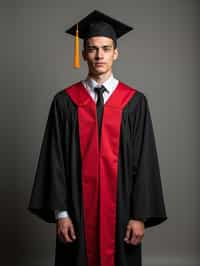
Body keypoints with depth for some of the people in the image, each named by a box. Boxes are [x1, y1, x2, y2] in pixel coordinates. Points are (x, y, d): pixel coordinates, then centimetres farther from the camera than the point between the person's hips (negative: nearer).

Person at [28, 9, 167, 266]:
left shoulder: (135, 102, -1)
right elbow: (55, 160, -1)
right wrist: (60, 213, -6)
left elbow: (145, 161, -3)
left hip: (120, 210, 0)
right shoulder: (65, 101, -1)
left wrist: (140, 216, -7)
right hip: (78, 210, 0)